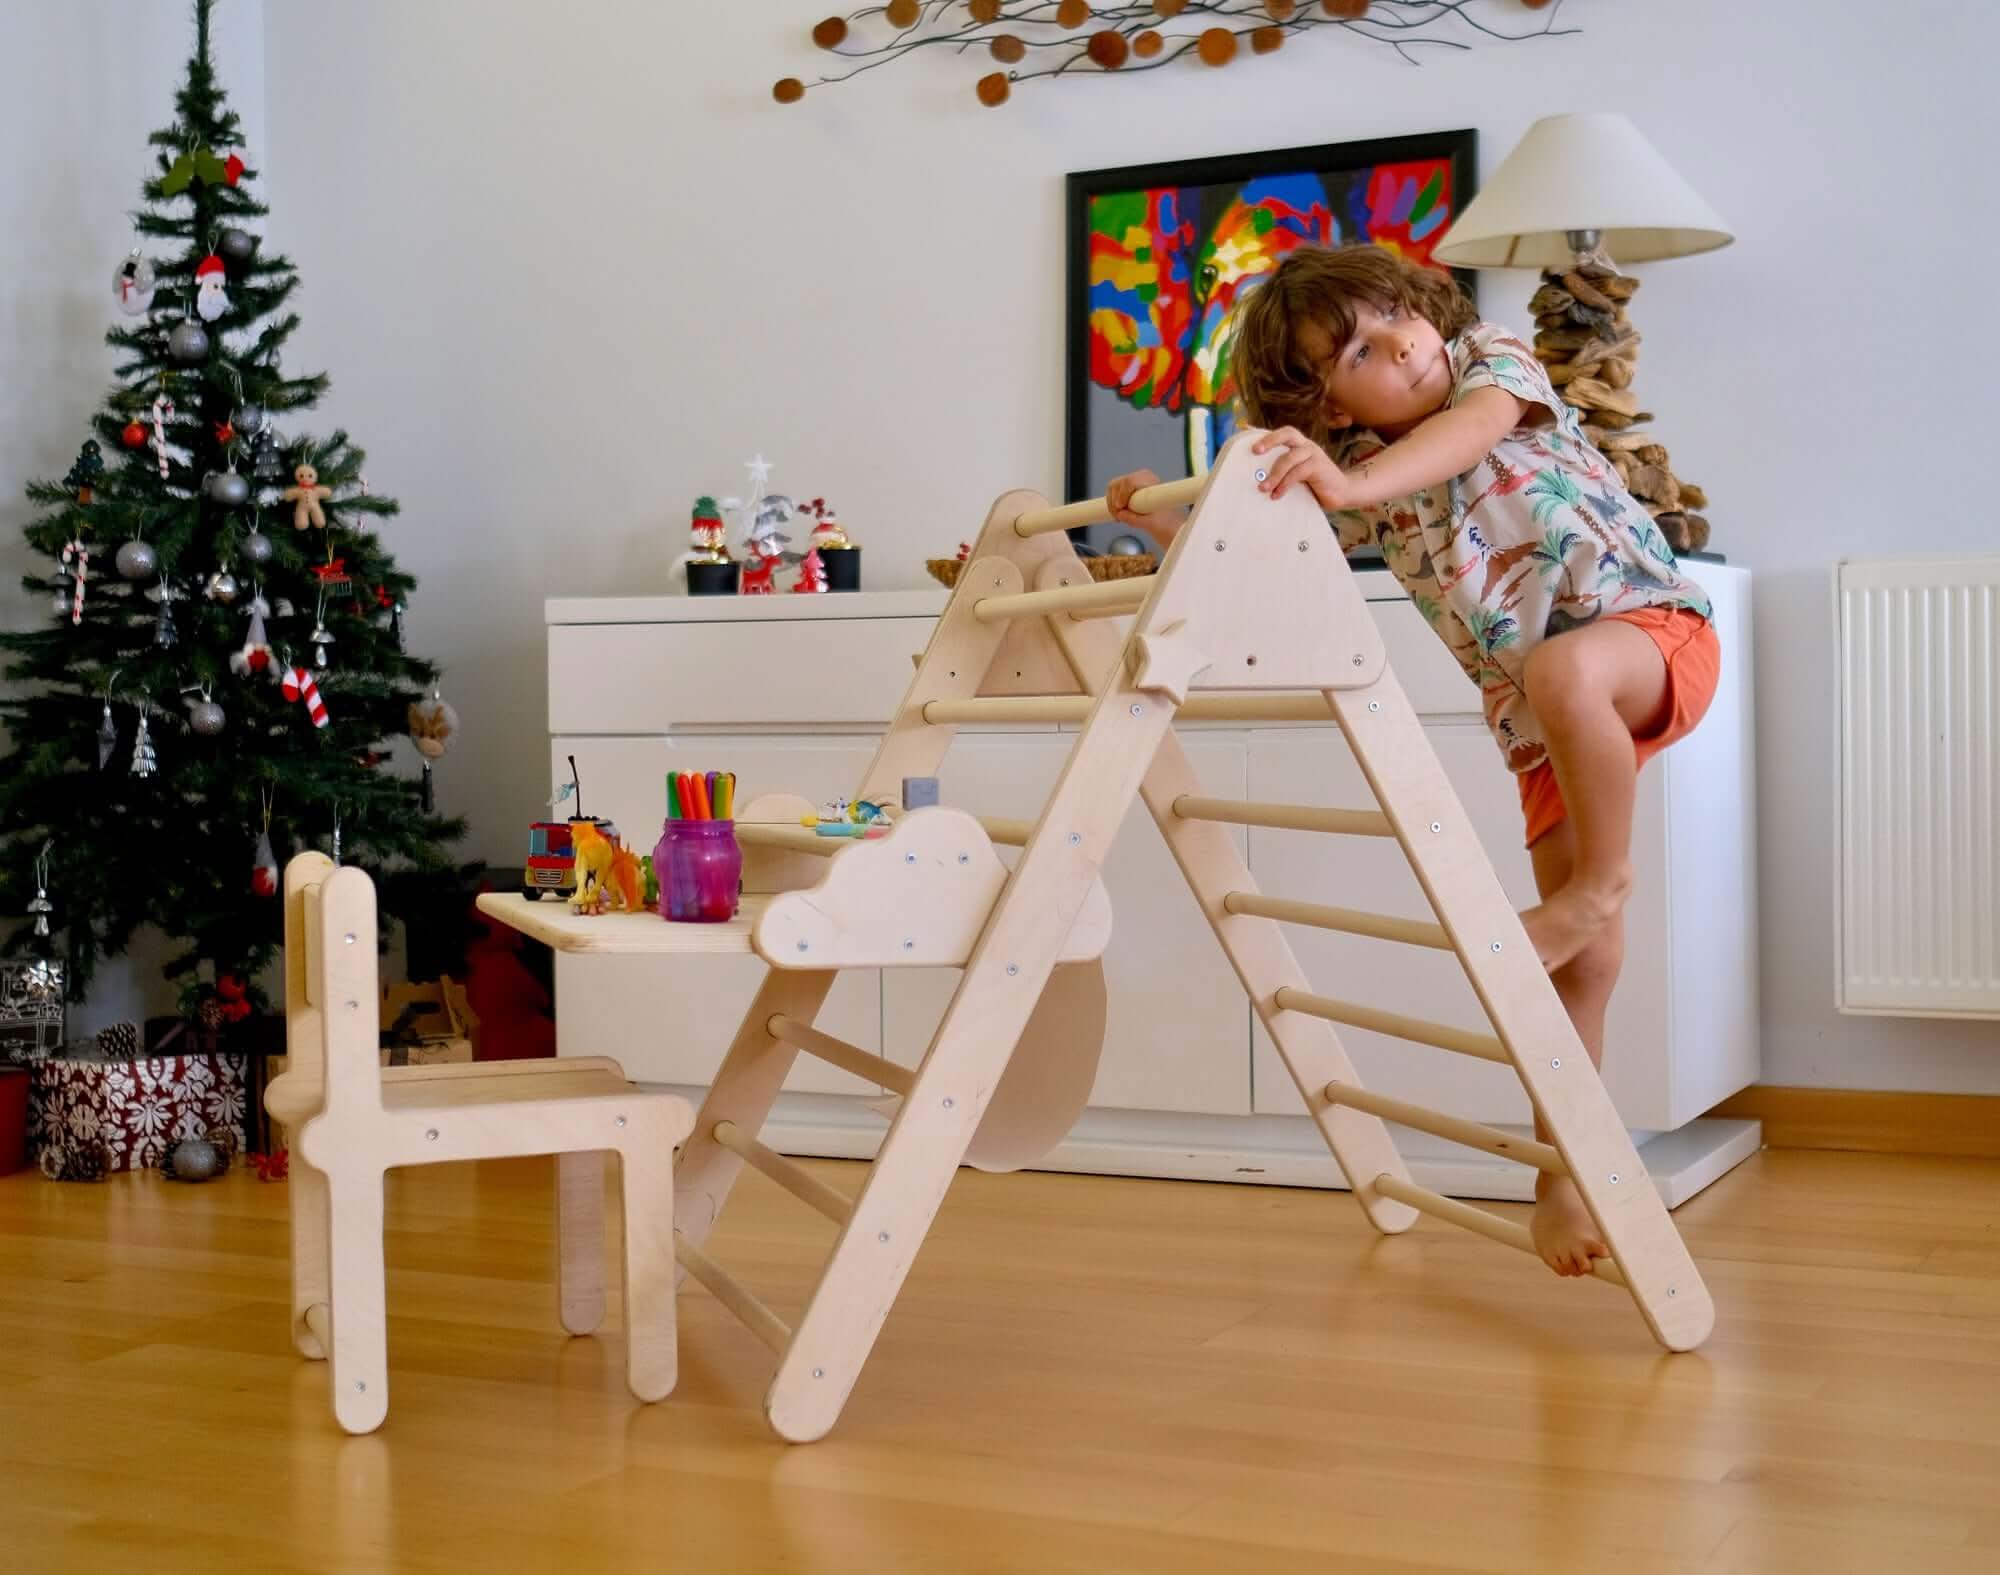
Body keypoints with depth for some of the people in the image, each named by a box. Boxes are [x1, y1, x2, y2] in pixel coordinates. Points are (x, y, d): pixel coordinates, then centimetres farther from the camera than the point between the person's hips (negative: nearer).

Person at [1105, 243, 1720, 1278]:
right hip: (1542, 717, 4)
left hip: (1653, 623, -4)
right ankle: (1561, 1177, 12)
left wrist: (1351, 485, -49)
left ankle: (1605, 875, -17)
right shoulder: (1355, 476, -1)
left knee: (1562, 670, -40)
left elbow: (1473, 426, -33)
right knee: (1582, 957, 0)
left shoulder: (1491, 357, -10)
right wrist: (1164, 525, -9)